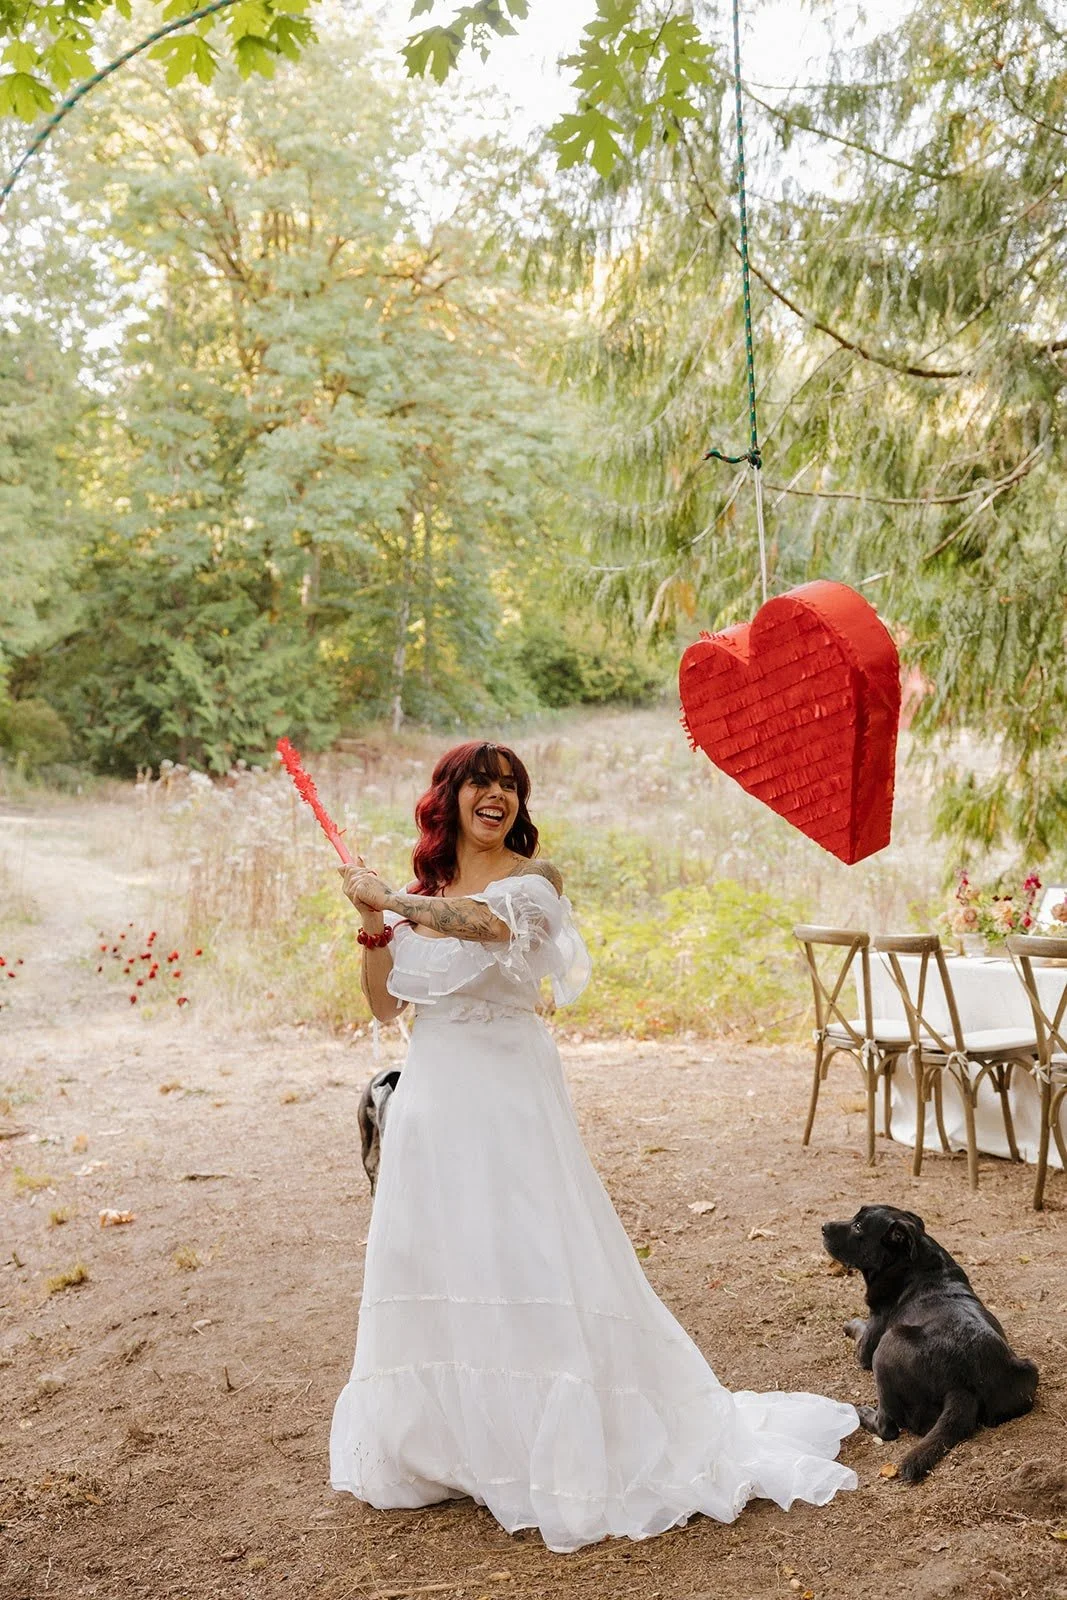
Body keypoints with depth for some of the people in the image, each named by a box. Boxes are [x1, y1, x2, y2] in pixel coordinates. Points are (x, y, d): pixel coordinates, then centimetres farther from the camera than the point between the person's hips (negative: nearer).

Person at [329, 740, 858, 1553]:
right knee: (432, 1263, 10)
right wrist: (373, 924, -5)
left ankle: (569, 1449, 8)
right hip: (433, 1098, 5)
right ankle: (445, 1439, 27)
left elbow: (489, 922, -28)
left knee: (529, 1261, -5)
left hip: (510, 1095, -5)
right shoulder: (422, 892, 11)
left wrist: (389, 897, -21)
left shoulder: (533, 878, -4)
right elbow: (384, 1003, 8)